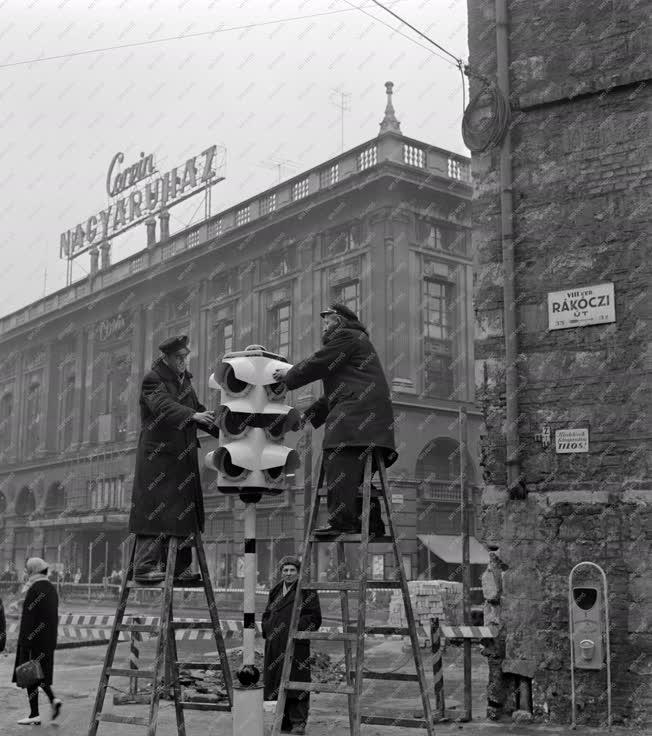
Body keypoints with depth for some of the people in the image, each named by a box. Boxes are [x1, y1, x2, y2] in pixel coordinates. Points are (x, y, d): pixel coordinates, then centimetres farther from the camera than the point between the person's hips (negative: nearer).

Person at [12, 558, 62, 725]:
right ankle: (53, 700, 4)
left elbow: (28, 617, -19)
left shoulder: (34, 590, -16)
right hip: (48, 639, 8)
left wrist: (24, 643, -17)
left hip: (33, 638, -8)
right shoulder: (51, 588, 10)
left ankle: (34, 715, 4)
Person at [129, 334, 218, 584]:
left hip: (182, 458, 8)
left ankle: (179, 568, 14)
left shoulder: (184, 379, 17)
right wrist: (193, 415, -39)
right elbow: (163, 406, -26)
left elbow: (196, 408, 22)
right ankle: (145, 567, -6)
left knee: (183, 514, 8)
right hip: (157, 456, -8)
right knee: (154, 510, -9)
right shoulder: (153, 379, -9)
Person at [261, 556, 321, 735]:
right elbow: (267, 615, 24)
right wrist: (268, 629, 7)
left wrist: (298, 626, -17)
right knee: (278, 682, 7)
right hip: (276, 645, 6)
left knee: (296, 681, -8)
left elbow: (314, 617, -5)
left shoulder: (307, 591, -2)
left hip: (296, 643, -6)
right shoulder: (275, 591, 16)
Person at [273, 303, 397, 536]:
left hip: (356, 412, -10)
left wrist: (289, 375, 11)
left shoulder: (346, 336, 2)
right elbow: (334, 394, 31)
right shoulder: (356, 340, 33)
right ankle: (372, 523, 9)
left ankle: (342, 522, -23)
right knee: (358, 472, 10)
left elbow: (317, 364, -5)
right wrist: (308, 416, 25)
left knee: (339, 466, -17)